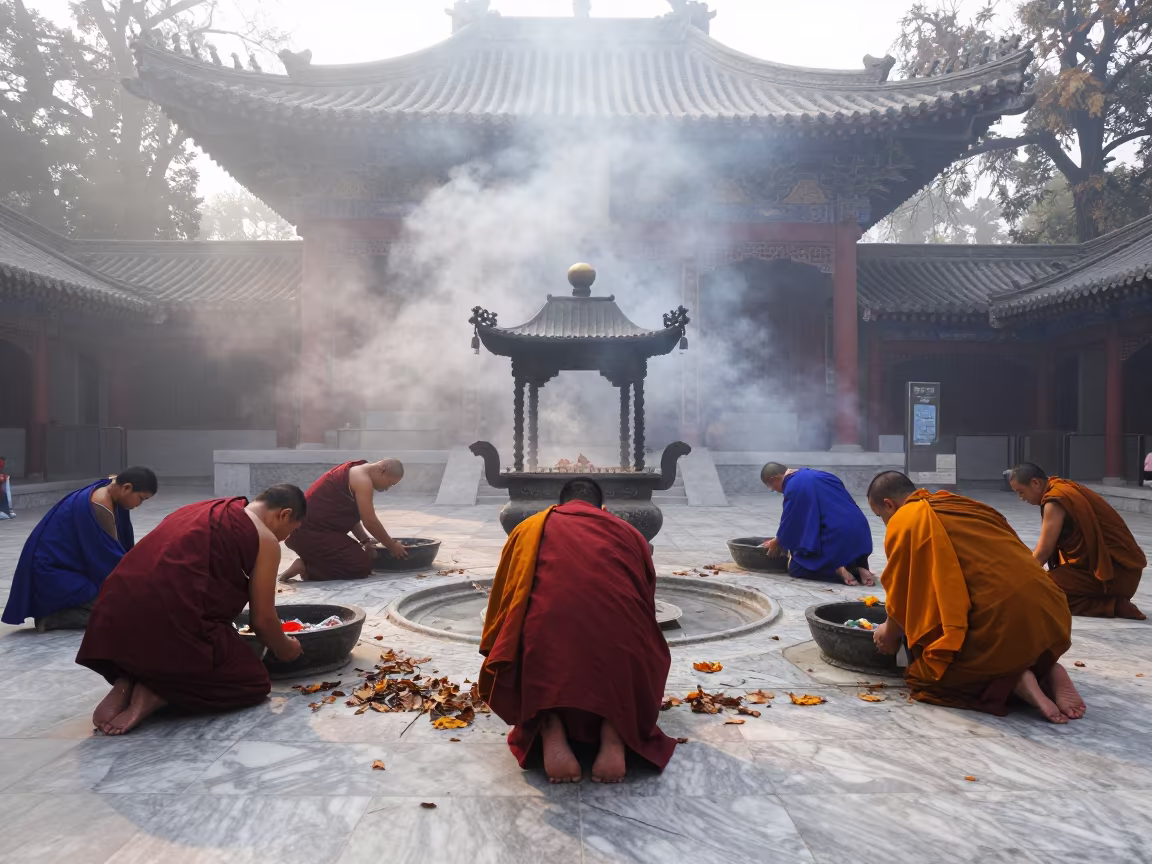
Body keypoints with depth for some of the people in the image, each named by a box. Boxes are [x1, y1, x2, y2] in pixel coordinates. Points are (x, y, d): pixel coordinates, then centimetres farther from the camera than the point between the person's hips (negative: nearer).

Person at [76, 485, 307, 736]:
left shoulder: (201, 509, 24)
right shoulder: (265, 540, 2)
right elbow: (262, 620, 5)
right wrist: (285, 650, 26)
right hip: (170, 627, -8)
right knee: (254, 682, 10)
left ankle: (126, 682, 9)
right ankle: (156, 694, -5)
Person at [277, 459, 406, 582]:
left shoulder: (356, 472, 17)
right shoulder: (362, 478, -14)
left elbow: (351, 517, 19)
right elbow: (370, 522, -15)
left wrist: (365, 541, 8)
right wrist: (392, 546, -4)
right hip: (309, 533, -11)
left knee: (358, 556, 20)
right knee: (362, 566, -12)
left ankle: (307, 563, 10)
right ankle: (307, 569, -7)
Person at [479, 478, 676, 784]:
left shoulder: (529, 529, 26)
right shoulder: (630, 533, 27)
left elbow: (501, 604, 34)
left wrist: (495, 654, 54)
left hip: (545, 651, 0)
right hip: (620, 650, 1)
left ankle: (550, 731, -1)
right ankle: (614, 733, 2)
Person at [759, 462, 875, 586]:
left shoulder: (793, 486, -7)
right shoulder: (815, 475, 19)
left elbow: (790, 521, 0)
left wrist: (777, 542, 19)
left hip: (836, 538, -8)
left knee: (795, 567, 8)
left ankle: (837, 570, -10)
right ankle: (859, 567, 5)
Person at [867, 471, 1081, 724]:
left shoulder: (904, 521, 1)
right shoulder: (962, 504, 23)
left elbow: (902, 595, 6)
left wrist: (890, 633, 27)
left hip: (1001, 621, -8)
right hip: (1049, 616, 8)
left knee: (922, 673, 11)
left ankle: (1011, 679, -5)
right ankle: (1048, 669, 11)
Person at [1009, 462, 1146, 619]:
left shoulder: (1055, 501, -17)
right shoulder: (1062, 488, 12)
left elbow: (1043, 552, -13)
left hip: (1115, 573, -10)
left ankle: (1111, 605, -12)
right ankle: (1112, 600, 10)